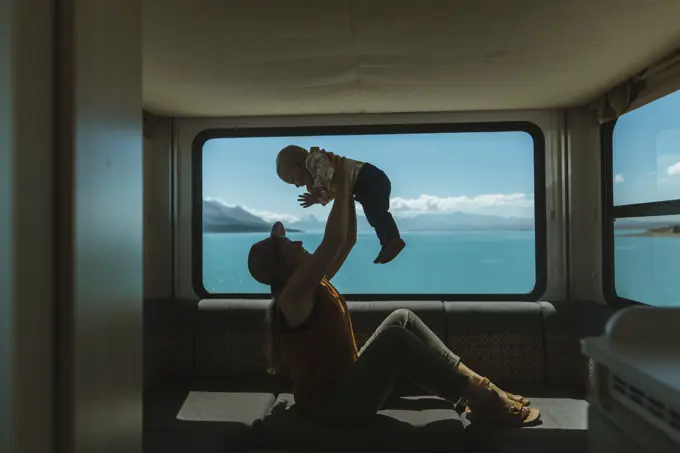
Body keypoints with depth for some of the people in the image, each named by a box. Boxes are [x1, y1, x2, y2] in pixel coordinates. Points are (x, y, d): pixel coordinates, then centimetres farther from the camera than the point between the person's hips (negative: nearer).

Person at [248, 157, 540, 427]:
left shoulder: (314, 283, 8)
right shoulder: (293, 295, -20)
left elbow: (348, 240, 10)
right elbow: (334, 240, -32)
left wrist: (348, 191, 2)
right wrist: (341, 183, -23)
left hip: (346, 383, 10)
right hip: (331, 404, -10)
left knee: (402, 318, 2)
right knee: (393, 338, -26)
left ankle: (476, 383, -2)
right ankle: (482, 400, -17)